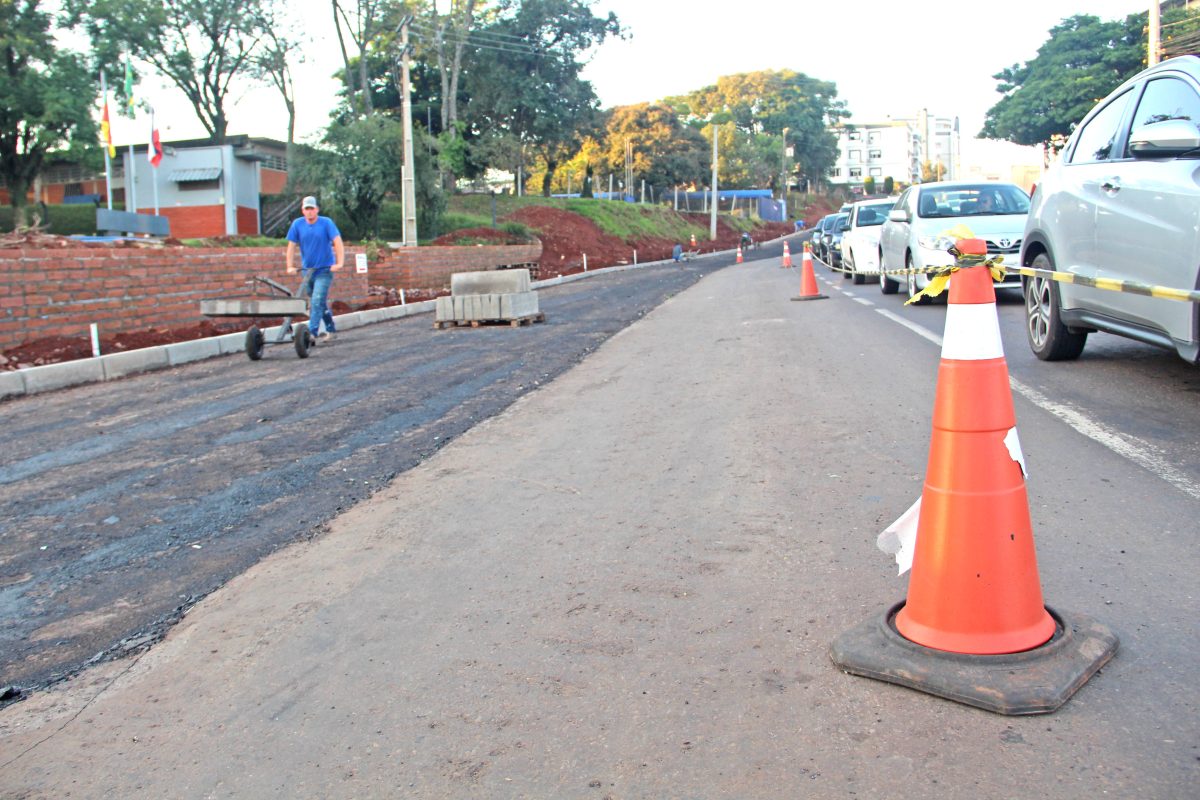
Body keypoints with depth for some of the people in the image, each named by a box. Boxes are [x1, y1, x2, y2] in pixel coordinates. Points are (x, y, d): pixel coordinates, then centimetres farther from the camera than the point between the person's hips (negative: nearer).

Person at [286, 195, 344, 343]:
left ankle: (312, 333, -19)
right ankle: (331, 329, 26)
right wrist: (290, 266, -7)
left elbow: (338, 242, -14)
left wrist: (339, 263, -25)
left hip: (325, 270, -4)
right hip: (307, 270, 4)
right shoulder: (297, 224, 2)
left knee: (317, 301, -16)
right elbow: (291, 246, 3)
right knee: (321, 302, 13)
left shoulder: (326, 223, -7)